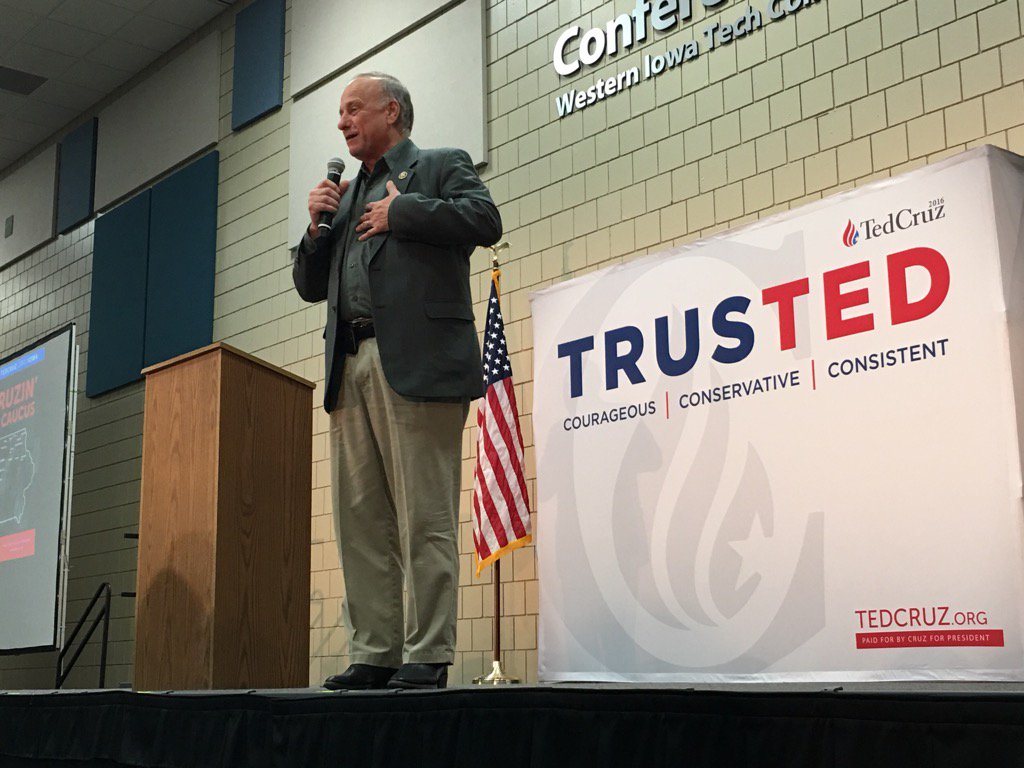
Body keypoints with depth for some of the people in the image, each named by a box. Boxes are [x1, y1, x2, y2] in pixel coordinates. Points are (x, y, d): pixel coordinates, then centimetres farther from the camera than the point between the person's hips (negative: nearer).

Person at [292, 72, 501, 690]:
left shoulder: (441, 167, 11)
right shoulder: (347, 194, 29)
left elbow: (486, 221, -9)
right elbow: (311, 287, 27)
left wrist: (400, 213, -4)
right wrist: (318, 226, 11)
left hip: (416, 362, -7)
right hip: (351, 367, 7)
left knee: (424, 517, -8)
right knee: (361, 522, 4)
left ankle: (427, 657, -4)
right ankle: (374, 654, 9)